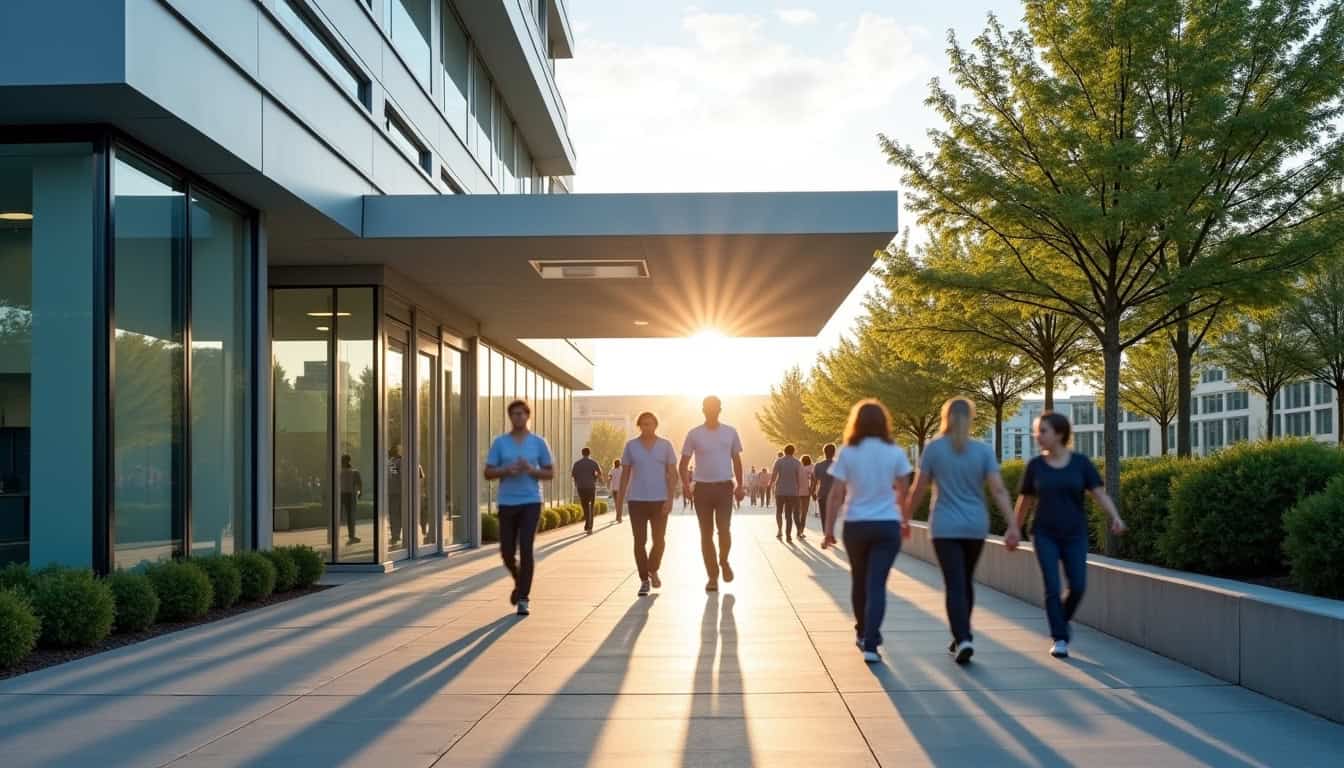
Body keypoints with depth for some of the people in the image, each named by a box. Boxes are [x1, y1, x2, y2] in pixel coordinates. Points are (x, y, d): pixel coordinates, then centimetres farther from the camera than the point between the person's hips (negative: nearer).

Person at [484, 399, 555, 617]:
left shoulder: (539, 443, 4)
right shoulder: (499, 442, 5)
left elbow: (550, 473, 6)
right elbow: (488, 473, 4)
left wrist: (531, 470, -12)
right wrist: (507, 470, -15)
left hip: (531, 502, -2)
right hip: (507, 503, 2)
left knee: (526, 549, -12)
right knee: (507, 552, 6)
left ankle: (524, 598, -5)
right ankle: (519, 582, 37)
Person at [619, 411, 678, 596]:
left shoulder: (665, 445, 2)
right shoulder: (631, 446, 4)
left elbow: (672, 474, 0)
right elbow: (625, 474, 8)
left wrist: (670, 499, -10)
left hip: (659, 500, 0)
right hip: (637, 500, 1)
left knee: (659, 540, -3)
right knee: (640, 541, 0)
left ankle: (653, 570, 25)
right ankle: (644, 580, 10)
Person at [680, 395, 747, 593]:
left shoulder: (730, 432, 5)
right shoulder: (694, 434, 1)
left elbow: (737, 460, 11)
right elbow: (684, 462, 2)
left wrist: (740, 485, 5)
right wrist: (685, 483, -12)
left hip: (725, 487, 0)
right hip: (702, 488, 0)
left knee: (724, 529, -11)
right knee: (706, 534, 3)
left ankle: (723, 561, 18)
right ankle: (712, 576, 11)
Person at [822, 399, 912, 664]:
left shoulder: (848, 453, -4)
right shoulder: (895, 452, -2)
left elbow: (836, 495, -6)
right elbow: (903, 492, 5)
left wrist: (829, 529, 0)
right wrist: (905, 521, 21)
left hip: (855, 525, 1)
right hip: (887, 525, 0)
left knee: (859, 581, 19)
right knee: (877, 584, -3)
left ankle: (863, 633, 35)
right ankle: (871, 644, -13)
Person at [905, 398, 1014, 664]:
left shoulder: (934, 448, -4)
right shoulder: (983, 450, -1)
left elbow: (918, 490, -2)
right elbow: (998, 490, -9)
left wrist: (906, 519, 11)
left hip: (945, 527, -2)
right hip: (976, 527, 2)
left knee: (954, 585, -3)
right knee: (966, 582, 18)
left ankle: (963, 639, -18)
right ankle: (962, 637, 27)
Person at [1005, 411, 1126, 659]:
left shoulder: (1081, 462, -5)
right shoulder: (1035, 465, -2)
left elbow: (1100, 494, -10)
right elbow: (1026, 500, 9)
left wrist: (1116, 517, -26)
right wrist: (1015, 529, 14)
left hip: (1074, 536, 0)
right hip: (1045, 535, 0)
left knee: (1078, 587, -4)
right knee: (1052, 587, -10)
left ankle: (1062, 619, 26)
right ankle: (1060, 639, 1)